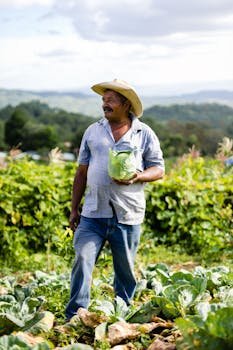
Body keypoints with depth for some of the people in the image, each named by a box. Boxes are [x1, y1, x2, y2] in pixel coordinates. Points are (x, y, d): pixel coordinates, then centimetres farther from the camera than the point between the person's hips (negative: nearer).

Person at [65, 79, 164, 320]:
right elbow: (82, 172, 14)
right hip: (93, 212, 1)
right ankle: (74, 316, -5)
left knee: (125, 270, 8)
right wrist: (74, 208, 12)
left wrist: (138, 176, -16)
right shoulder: (93, 131, 11)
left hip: (127, 216, -1)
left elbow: (159, 169, 6)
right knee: (82, 260, -11)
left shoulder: (144, 134, 4)